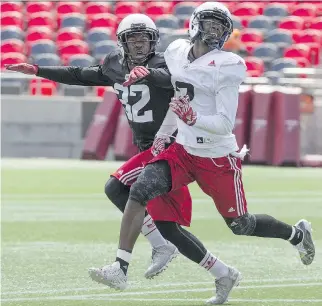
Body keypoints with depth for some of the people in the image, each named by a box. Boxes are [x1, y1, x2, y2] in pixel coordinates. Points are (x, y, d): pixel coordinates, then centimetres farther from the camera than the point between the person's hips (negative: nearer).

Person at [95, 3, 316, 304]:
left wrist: (193, 118, -37)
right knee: (139, 192, -17)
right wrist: (163, 133, 21)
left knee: (240, 225, 9)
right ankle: (121, 266, -15)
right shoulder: (176, 52, 0)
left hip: (218, 158, -5)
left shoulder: (226, 67, -17)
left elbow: (225, 124, -20)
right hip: (183, 151, 5)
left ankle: (297, 234, 38)